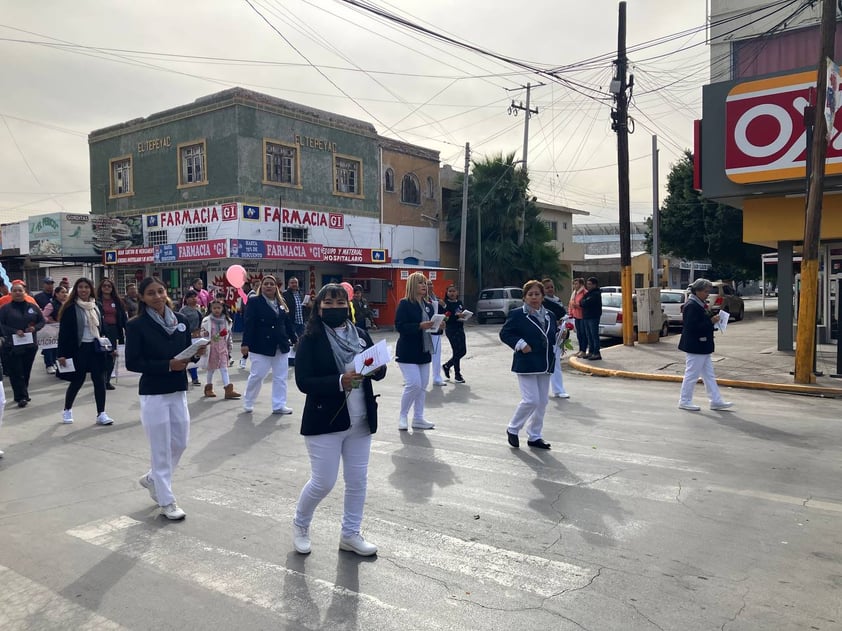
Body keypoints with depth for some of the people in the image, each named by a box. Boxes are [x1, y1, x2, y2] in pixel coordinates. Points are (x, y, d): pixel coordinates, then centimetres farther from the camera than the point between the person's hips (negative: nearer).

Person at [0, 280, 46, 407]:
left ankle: (22, 394, 22)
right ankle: (21, 396, -6)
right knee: (16, 372, -6)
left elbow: (41, 321, 12)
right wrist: (14, 331, -18)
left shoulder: (32, 307, 9)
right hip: (12, 346, -3)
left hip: (30, 344, 3)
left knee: (26, 371, 9)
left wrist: (35, 328, -8)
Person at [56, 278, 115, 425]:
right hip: (78, 349, -4)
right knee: (77, 381, 5)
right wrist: (62, 354, -12)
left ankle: (101, 414, 7)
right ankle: (67, 410, 28)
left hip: (96, 347, 4)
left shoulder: (97, 307, 8)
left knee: (99, 380, 0)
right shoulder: (70, 308, -7)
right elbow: (63, 332, -8)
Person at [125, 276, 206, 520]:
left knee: (180, 443, 13)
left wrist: (196, 354, -13)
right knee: (161, 449, 3)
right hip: (153, 394, -5)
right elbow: (132, 363, -13)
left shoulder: (180, 320, 3)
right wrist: (167, 365, -22)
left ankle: (152, 478, 39)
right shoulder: (136, 325, -10)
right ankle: (166, 502, 18)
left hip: (178, 391, 5)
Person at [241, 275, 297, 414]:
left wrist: (294, 340, 17)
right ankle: (247, 403, 20)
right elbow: (249, 324, -12)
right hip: (261, 346, -5)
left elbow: (288, 323, 16)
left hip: (281, 346, 5)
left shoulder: (281, 303, 11)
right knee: (257, 376, 1)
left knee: (280, 377, 7)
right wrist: (246, 343, -19)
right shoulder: (254, 302, -4)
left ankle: (279, 405, 15)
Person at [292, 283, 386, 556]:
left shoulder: (361, 335, 6)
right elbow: (303, 381, -17)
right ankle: (300, 524, 29)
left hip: (360, 421, 5)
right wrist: (340, 381, -28)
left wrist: (376, 367, -18)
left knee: (357, 480, 11)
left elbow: (379, 371, 6)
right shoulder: (310, 340, -9)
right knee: (323, 482, 2)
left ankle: (350, 534, 29)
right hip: (325, 421, -5)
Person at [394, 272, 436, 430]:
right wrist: (420, 326, -26)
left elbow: (432, 325, 18)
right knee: (414, 384, -12)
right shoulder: (404, 304, -8)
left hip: (424, 351, 7)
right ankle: (402, 416, 7)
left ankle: (418, 418, 19)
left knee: (422, 386, 8)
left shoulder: (429, 305, 13)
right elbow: (399, 326, -18)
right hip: (408, 352, -7)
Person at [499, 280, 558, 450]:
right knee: (531, 400, -11)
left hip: (545, 365, 7)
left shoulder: (549, 315, 13)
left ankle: (534, 436, 22)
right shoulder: (517, 314, -5)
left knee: (542, 401, 9)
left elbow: (553, 337, 20)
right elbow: (505, 333, -6)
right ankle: (512, 429, 11)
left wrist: (560, 335, -1)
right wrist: (520, 344, -18)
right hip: (526, 364, -7)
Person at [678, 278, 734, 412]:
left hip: (702, 347, 11)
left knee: (709, 375, 13)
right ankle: (684, 401, 10)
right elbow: (692, 326, -26)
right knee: (691, 375, -1)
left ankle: (716, 401, 19)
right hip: (694, 347, -11)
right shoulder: (691, 306, -19)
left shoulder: (700, 304, 14)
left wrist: (712, 318, 4)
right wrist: (711, 321, -22)